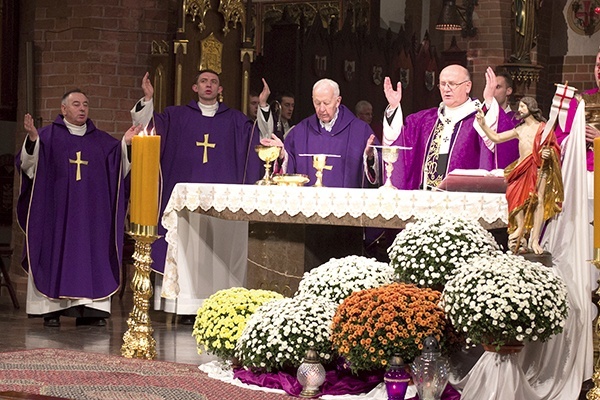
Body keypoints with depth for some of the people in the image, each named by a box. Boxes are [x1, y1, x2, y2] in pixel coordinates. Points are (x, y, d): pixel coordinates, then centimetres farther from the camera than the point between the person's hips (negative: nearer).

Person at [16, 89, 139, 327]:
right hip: (57, 209, -3)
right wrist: (32, 139, -22)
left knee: (92, 255, -2)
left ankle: (89, 310, 0)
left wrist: (126, 145, -6)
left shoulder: (101, 140, 16)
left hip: (92, 212, 3)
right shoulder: (48, 136, 5)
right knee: (55, 254, -5)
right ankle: (52, 309, -3)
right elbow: (27, 165, -5)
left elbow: (119, 171, 10)